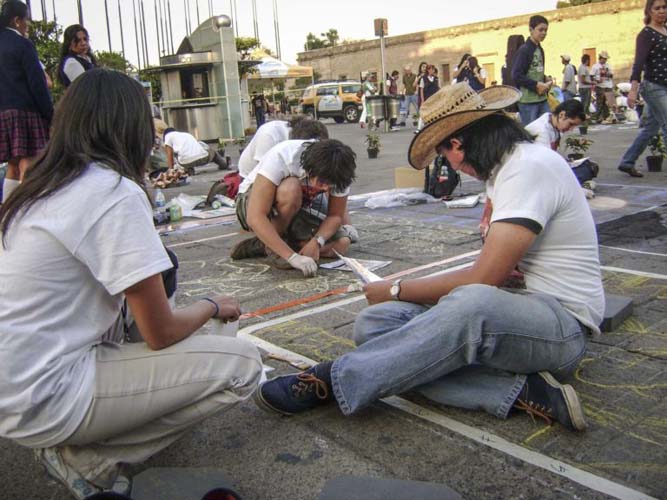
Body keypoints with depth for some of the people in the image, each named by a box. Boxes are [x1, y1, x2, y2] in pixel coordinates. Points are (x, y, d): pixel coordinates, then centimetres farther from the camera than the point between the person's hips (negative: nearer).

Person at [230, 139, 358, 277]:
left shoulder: (338, 172, -22)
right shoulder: (281, 157, -36)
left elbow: (336, 215, -11)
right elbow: (255, 218, -41)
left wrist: (316, 241, -32)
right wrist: (292, 256, -46)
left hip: (297, 209, 5)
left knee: (341, 244, -16)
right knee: (291, 189, -38)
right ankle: (271, 245, -13)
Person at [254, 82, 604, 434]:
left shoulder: (530, 167, -16)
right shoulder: (508, 166, 14)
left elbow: (481, 282, -20)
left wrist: (397, 290, -9)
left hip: (564, 325, -8)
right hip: (517, 311, 9)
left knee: (475, 305, -42)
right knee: (375, 322, -10)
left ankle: (331, 382, -26)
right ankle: (522, 390, -17)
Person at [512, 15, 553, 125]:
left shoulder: (540, 50, 15)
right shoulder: (524, 50, -10)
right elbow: (516, 75, -17)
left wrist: (545, 83, 5)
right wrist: (536, 85, -18)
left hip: (542, 99, 8)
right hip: (528, 100, -8)